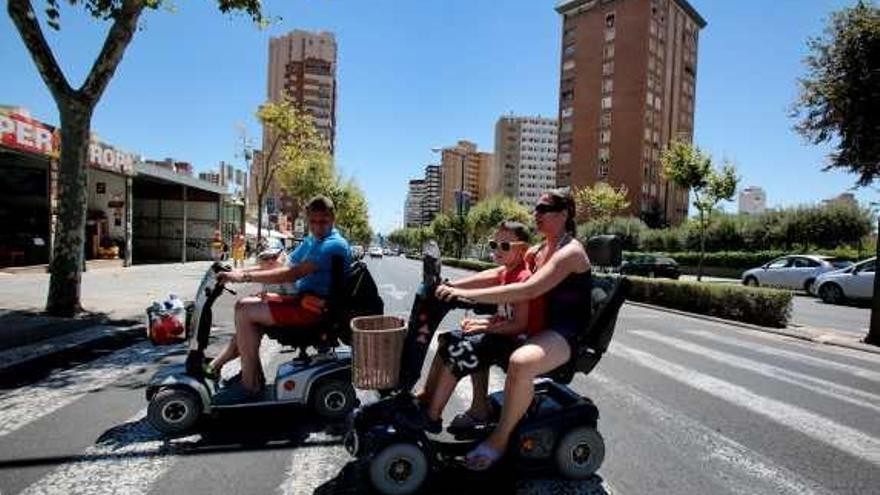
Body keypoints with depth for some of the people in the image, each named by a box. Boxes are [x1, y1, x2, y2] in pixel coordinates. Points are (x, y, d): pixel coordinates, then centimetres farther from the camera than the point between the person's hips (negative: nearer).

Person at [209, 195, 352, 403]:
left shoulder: (334, 245, -18)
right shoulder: (311, 241, 14)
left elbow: (292, 274, -26)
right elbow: (283, 266, 14)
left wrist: (246, 277, -25)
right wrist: (242, 272, 2)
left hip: (315, 307, -10)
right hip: (302, 300, 10)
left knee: (245, 313, -13)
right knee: (244, 304, 10)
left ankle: (250, 386, -5)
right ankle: (217, 365, 14)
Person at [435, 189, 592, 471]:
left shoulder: (570, 252, -18)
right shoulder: (538, 251, 10)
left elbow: (527, 290, -31)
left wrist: (468, 295, -35)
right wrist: (455, 286, -9)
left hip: (569, 333, -9)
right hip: (542, 325, 10)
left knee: (520, 362, -35)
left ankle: (500, 439, -16)